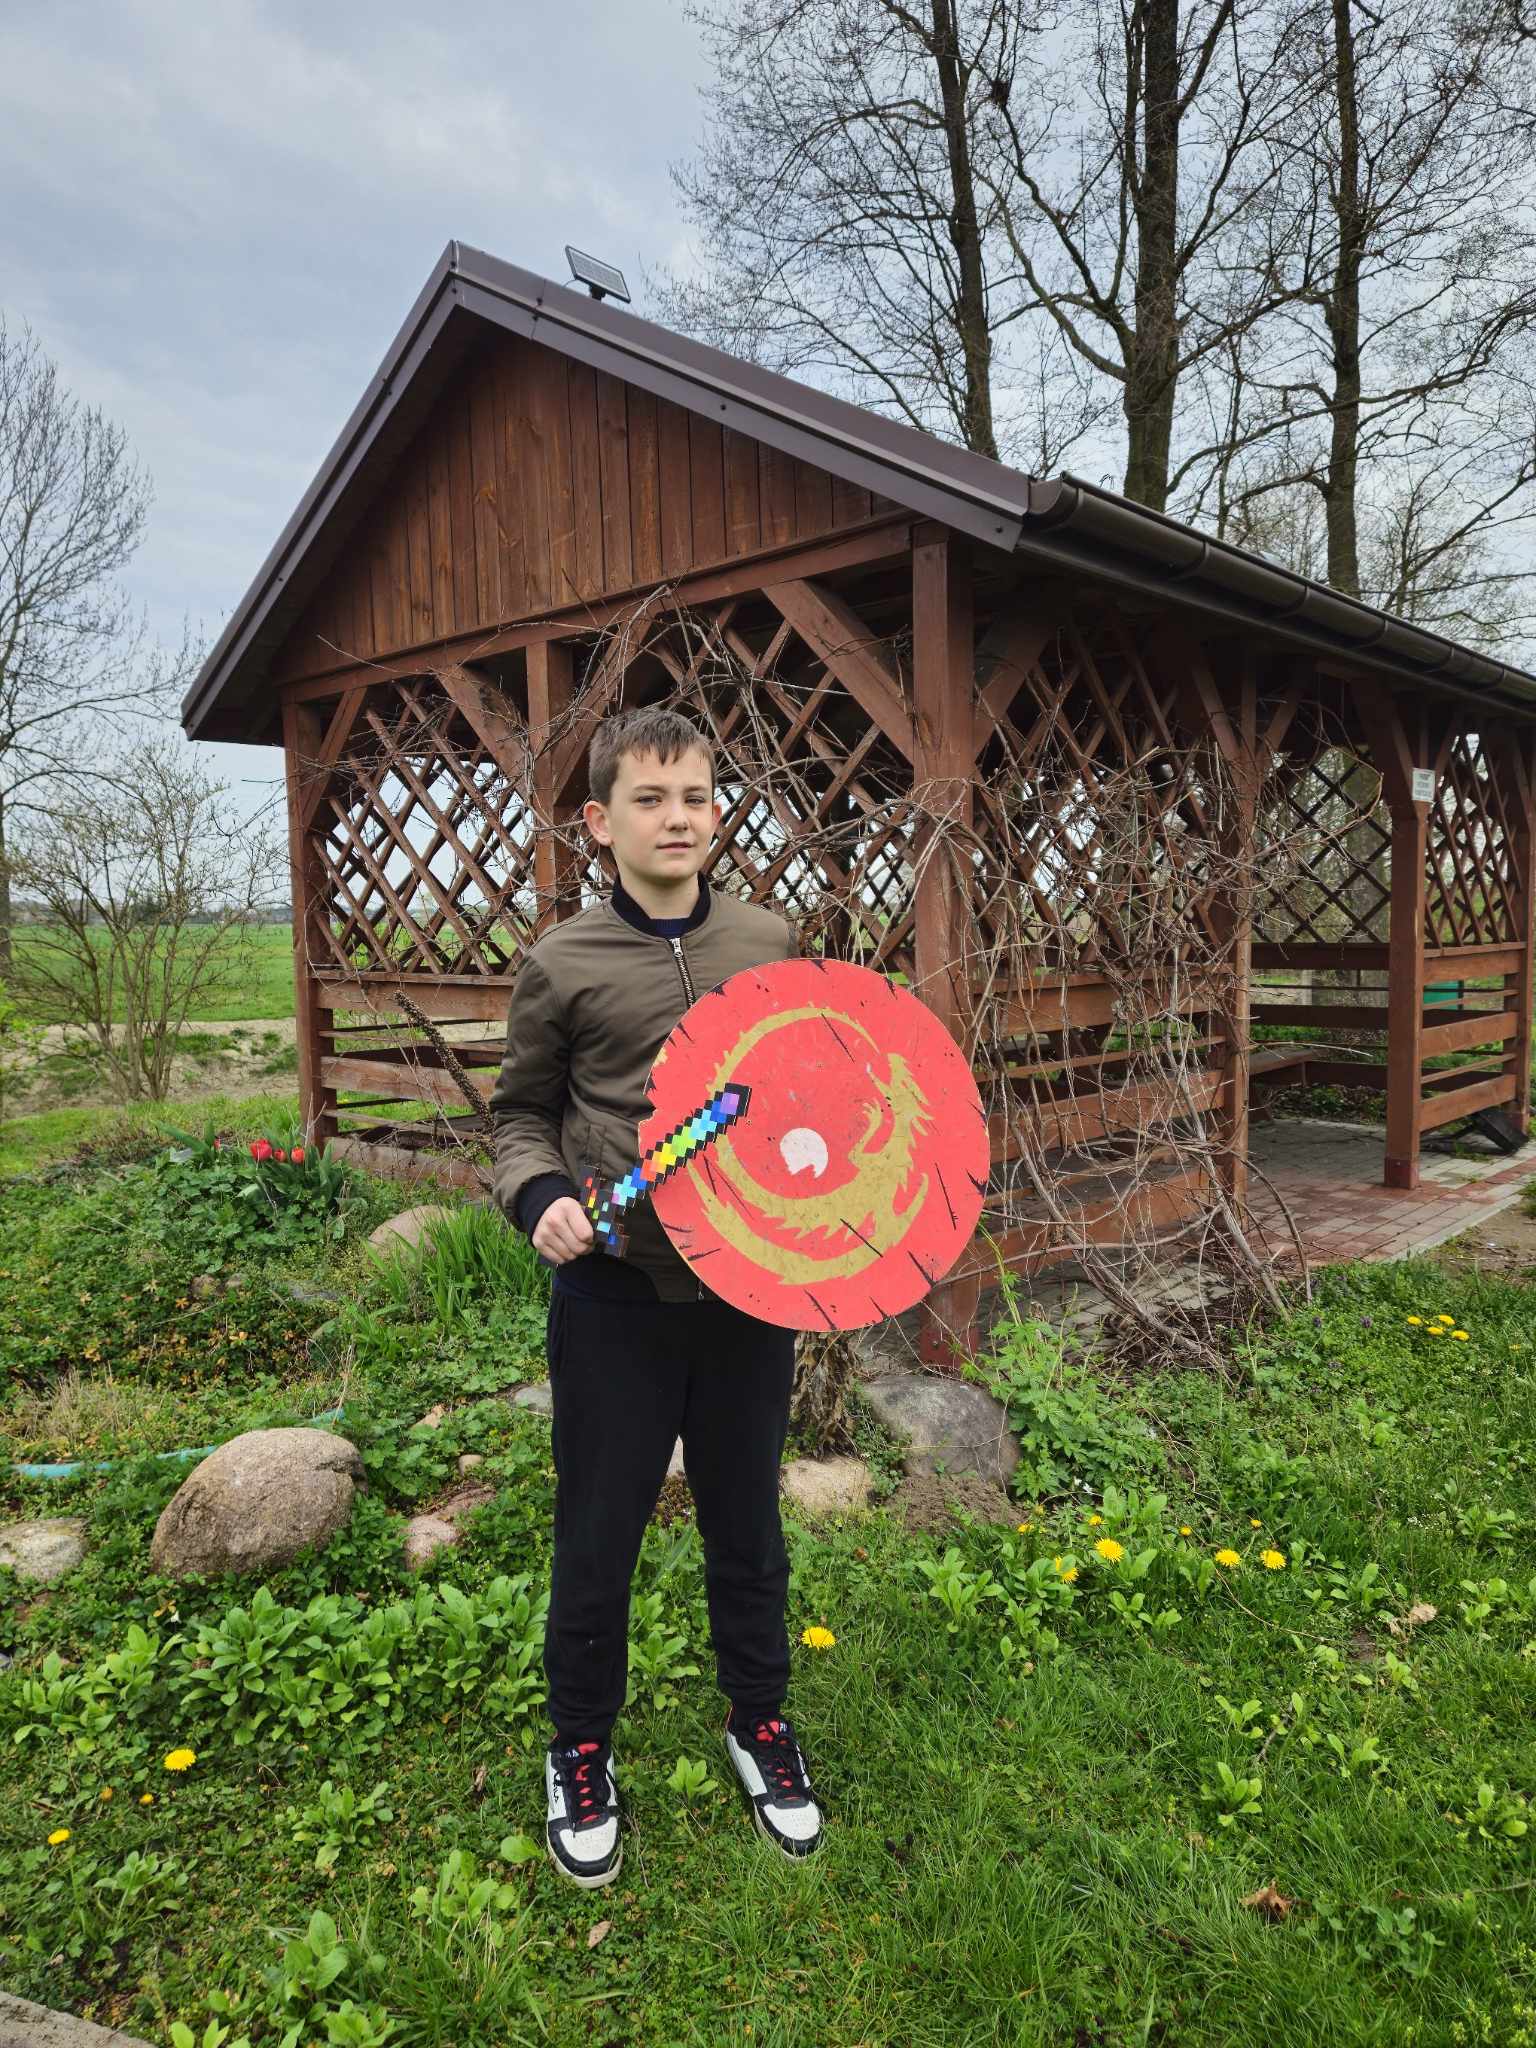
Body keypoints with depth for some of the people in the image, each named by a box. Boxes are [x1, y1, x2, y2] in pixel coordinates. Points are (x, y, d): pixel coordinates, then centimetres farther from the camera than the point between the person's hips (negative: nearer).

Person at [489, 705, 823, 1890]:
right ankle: (582, 1748, 38)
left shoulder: (772, 946, 1)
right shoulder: (562, 967, -5)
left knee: (747, 1524, 18)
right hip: (615, 1294, -1)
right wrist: (538, 1193, -12)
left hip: (752, 1286, 2)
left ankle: (760, 1721, 42)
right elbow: (524, 1114, 6)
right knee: (598, 1536, 12)